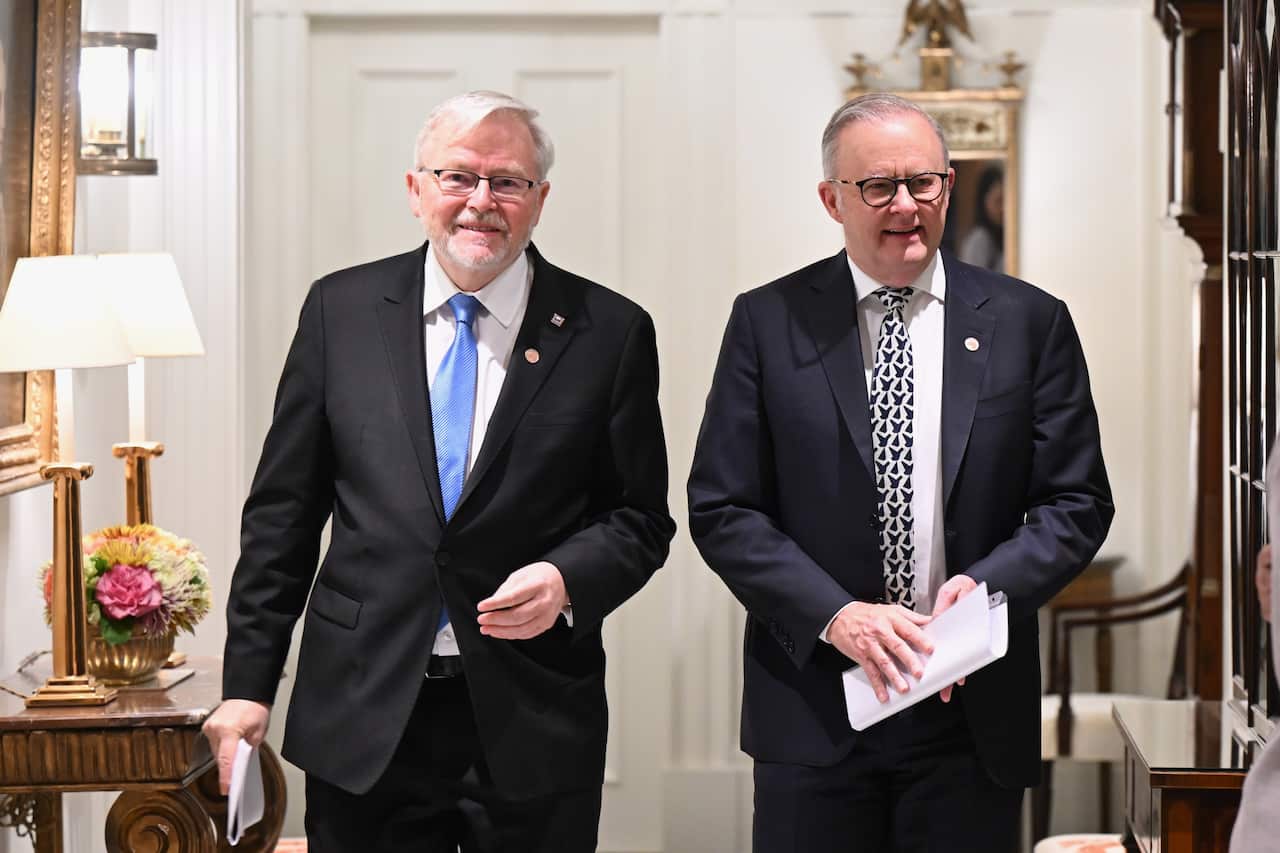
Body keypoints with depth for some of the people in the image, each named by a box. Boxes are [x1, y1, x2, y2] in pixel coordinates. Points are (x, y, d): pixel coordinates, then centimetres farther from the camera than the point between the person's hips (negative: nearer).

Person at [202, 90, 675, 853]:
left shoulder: (610, 332, 0)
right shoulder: (341, 310, 4)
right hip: (363, 720, 1)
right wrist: (247, 684, 3)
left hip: (531, 730, -1)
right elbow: (283, 511, 6)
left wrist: (567, 580, -15)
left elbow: (640, 518, 5)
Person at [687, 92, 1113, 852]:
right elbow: (722, 510, -2)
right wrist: (835, 615, -15)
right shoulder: (768, 322, 1)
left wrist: (985, 584, -14)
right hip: (812, 704, 0)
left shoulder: (1030, 323, 3)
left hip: (975, 711, 1)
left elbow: (1077, 502, 4)